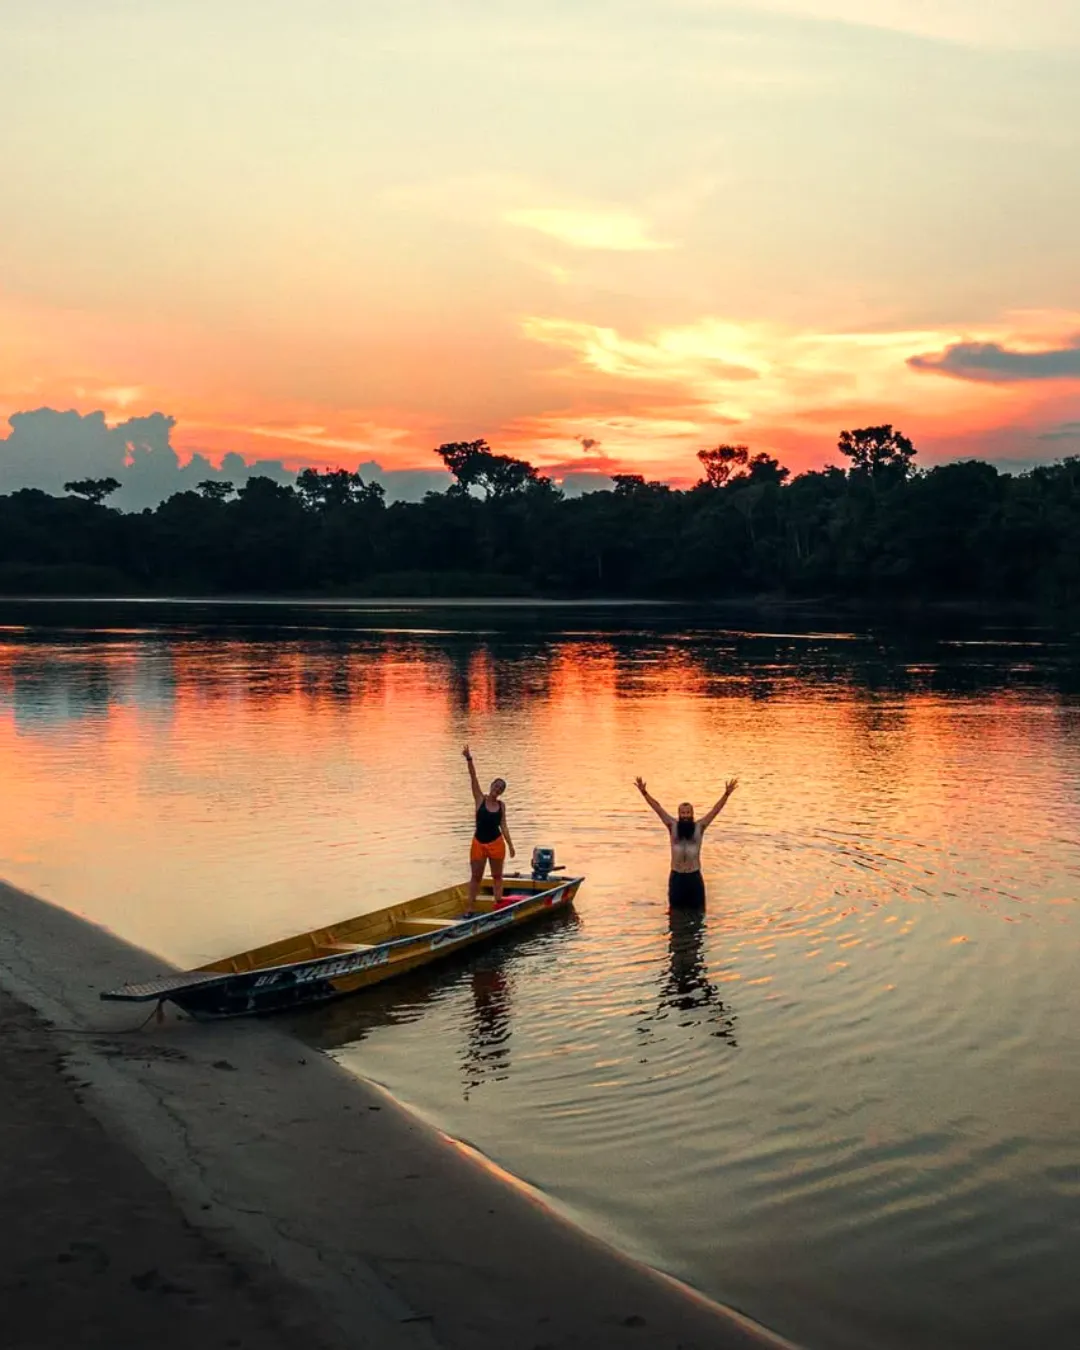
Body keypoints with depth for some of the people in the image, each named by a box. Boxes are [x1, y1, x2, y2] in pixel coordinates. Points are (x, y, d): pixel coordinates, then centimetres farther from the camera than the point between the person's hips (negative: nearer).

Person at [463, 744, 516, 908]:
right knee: (475, 877, 6)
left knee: (497, 876, 10)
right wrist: (469, 759, -26)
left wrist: (510, 845, 4)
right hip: (479, 843, -2)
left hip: (496, 844, 2)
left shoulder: (501, 805, 1)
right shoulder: (480, 798, -5)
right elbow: (473, 777, -15)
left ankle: (498, 906, 17)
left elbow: (503, 826, 7)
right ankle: (471, 907, 12)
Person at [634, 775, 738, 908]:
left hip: (694, 876, -1)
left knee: (696, 910, 7)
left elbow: (716, 810, -8)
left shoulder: (699, 827, -2)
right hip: (676, 876, 1)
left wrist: (726, 794, -19)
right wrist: (644, 792, -14)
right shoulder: (673, 826, -1)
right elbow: (657, 808, -6)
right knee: (677, 910, 11)